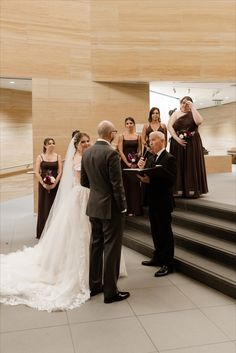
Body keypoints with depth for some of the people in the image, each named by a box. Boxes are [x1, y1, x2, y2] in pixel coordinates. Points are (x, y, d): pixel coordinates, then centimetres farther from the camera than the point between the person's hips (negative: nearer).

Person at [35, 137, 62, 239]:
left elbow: (60, 172, -1)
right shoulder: (40, 157, 2)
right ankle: (43, 232, 12)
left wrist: (54, 184, -12)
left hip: (55, 185, 1)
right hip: (43, 185, 0)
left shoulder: (57, 157, 4)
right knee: (44, 207, 3)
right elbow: (36, 172, -3)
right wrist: (43, 184, -12)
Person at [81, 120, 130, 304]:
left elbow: (84, 181, 11)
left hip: (94, 206, 8)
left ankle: (95, 284, 28)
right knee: (111, 248, 1)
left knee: (96, 245, 17)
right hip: (111, 207, -7)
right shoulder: (111, 153, -18)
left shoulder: (87, 152, 5)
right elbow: (117, 185, -18)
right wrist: (122, 206, -9)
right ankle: (110, 291, 11)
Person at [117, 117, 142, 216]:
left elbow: (139, 150, 5)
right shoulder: (122, 136, 2)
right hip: (125, 163, -1)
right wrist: (128, 163, -11)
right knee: (127, 186, 2)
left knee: (135, 185, 0)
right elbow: (120, 151, -3)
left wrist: (136, 162, -10)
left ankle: (136, 209, 9)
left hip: (135, 164, 1)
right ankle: (129, 209, 11)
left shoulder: (138, 136, 7)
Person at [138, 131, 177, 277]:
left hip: (163, 202, -8)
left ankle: (168, 264, 12)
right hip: (152, 201, 8)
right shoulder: (150, 158, 13)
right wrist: (142, 169, -8)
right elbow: (148, 176, 11)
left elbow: (171, 180, -22)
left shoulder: (169, 158, -13)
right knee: (156, 231, 18)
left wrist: (151, 180, -27)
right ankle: (158, 258, 33)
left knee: (165, 232, 1)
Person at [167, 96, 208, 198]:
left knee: (192, 165, -1)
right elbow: (169, 126, -6)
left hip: (192, 144, 0)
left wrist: (192, 107, -13)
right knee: (179, 165, 0)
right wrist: (177, 139, -16)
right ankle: (179, 190, 3)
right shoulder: (176, 113, 8)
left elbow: (198, 122, -16)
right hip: (178, 143, 1)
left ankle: (193, 190, 1)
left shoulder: (193, 113, 6)